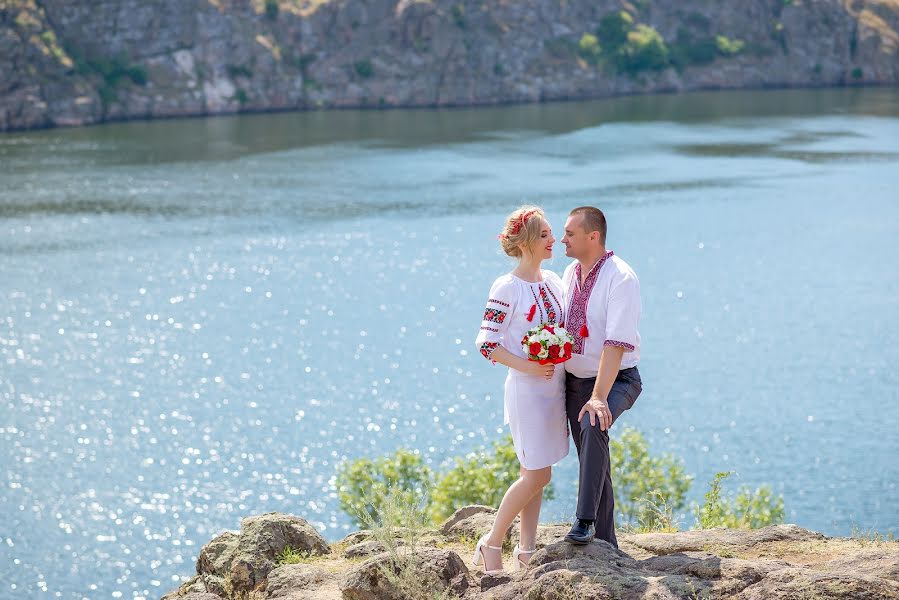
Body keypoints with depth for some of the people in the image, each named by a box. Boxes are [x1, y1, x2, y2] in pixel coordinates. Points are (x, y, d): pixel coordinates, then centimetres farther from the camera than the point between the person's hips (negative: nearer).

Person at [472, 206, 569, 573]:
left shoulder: (552, 281, 8)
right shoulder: (507, 288, -13)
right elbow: (485, 343, -14)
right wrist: (527, 366, -21)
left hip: (554, 388, 7)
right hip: (526, 389, -7)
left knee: (534, 474, 10)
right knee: (537, 475, -6)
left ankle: (527, 551, 16)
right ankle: (492, 542, 8)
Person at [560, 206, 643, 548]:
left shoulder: (620, 278, -18)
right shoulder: (571, 273, 6)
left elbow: (617, 344, -27)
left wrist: (598, 397, -34)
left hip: (616, 379, -7)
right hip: (574, 380, 7)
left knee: (594, 426, -35)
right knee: (593, 463, 9)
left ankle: (585, 521, -30)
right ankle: (605, 544, 18)